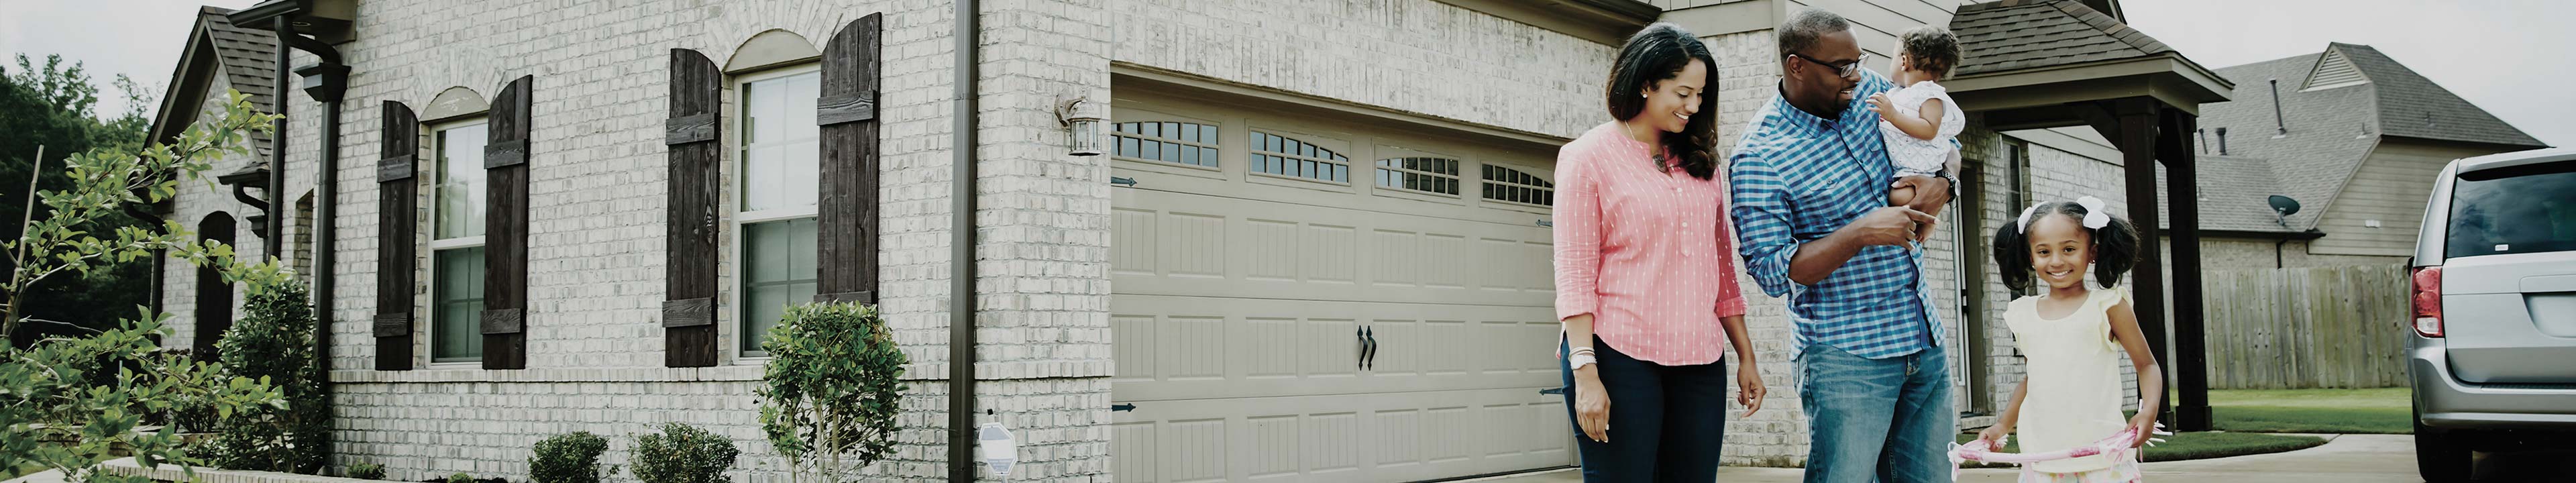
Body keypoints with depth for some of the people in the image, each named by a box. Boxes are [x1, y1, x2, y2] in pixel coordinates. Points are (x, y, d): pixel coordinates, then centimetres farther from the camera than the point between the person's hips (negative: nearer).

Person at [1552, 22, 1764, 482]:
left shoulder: (1698, 162, 17)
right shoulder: (1588, 156, -1)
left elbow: (1722, 266, 20)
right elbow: (1573, 275, -7)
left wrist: (1746, 357, 17)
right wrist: (1586, 374, -15)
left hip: (1699, 362, 5)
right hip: (1619, 358, -5)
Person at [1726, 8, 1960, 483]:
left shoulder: (1868, 91, 5)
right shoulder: (1758, 158, -14)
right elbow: (1771, 270, -17)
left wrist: (1940, 184, -1)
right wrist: (1862, 233, -25)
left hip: (1926, 340, 7)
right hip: (1847, 356, -7)